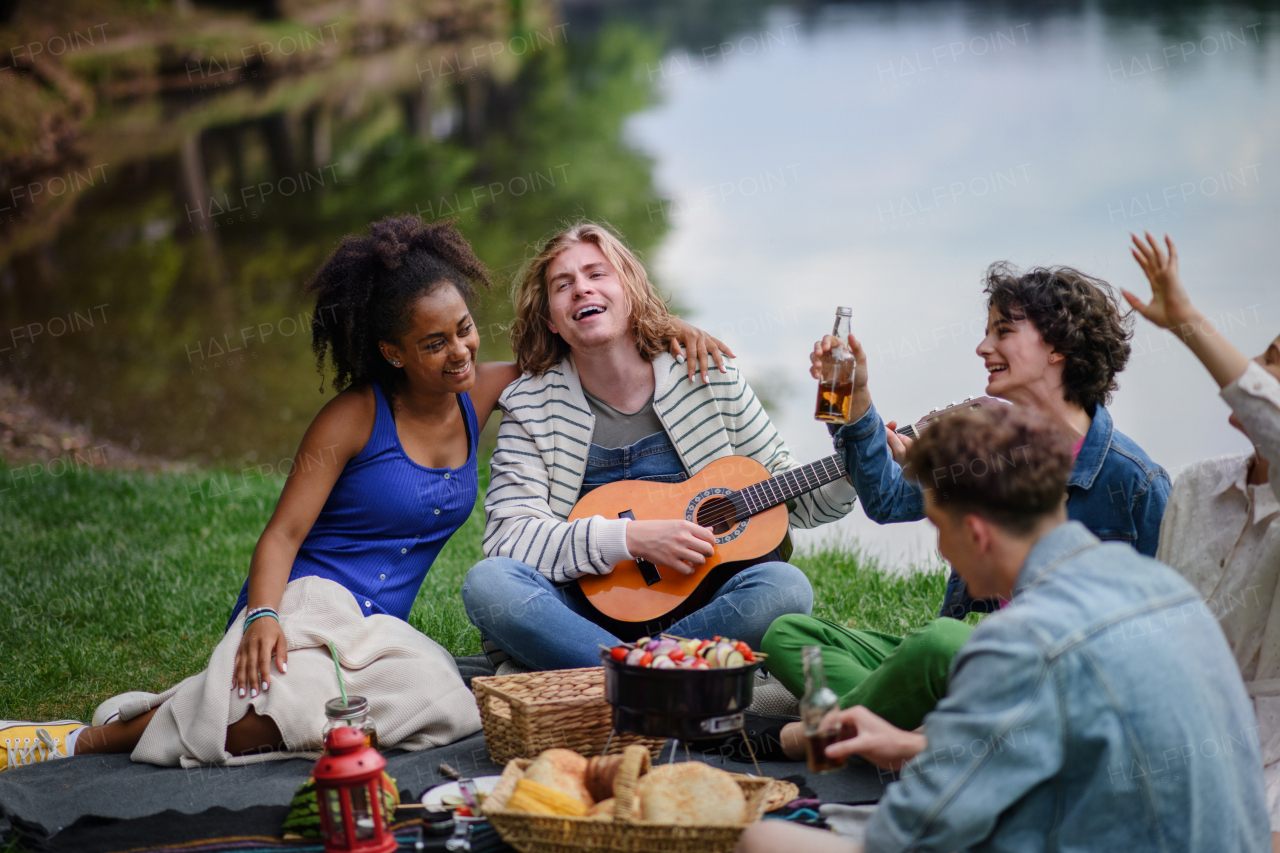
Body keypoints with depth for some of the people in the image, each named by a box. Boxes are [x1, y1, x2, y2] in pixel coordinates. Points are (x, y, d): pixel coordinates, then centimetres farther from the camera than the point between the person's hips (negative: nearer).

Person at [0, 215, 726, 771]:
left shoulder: (483, 397, 9)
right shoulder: (355, 418, -5)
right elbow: (284, 533, -9)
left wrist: (664, 327, 5)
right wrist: (262, 616, -27)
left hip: (383, 623, 6)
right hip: (310, 598, -6)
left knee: (449, 707, -31)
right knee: (279, 703, -41)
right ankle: (86, 738, -17)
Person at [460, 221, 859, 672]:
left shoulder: (710, 379, 4)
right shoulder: (529, 406, 2)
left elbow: (795, 499, 11)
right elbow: (507, 538, -10)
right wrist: (630, 538, -21)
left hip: (701, 608, 0)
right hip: (587, 612, 0)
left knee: (784, 586, -29)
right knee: (487, 582, -29)